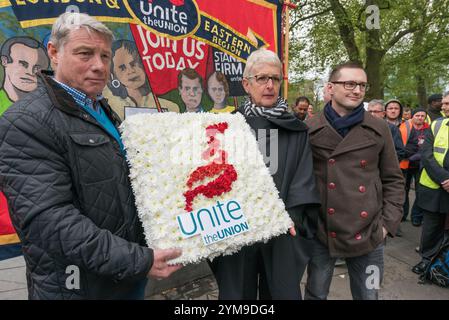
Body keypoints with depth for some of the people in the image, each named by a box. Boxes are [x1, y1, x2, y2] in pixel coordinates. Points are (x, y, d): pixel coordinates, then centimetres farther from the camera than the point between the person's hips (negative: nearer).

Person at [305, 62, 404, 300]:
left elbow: (393, 180, 7)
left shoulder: (379, 129, 1)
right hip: (321, 234, -1)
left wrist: (388, 223, 0)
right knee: (316, 294, 17)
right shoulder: (310, 129, -4)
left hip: (369, 235, 2)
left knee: (368, 295, 18)